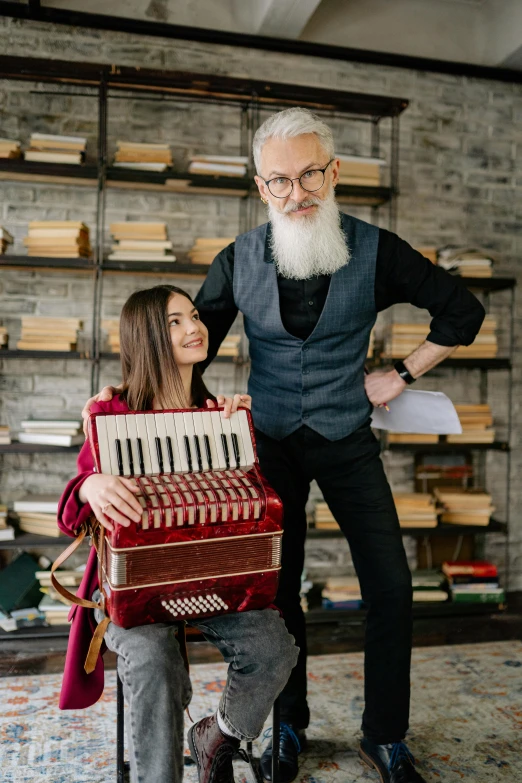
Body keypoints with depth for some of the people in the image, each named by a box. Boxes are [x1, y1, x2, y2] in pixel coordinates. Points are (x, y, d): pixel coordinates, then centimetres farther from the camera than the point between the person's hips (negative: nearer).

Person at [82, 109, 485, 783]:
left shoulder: (375, 251, -10)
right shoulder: (238, 261, -7)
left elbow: (462, 311, 0)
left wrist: (401, 375, -3)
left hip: (346, 438, 0)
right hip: (273, 441, 1)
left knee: (390, 584, -1)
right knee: (279, 587, 8)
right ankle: (289, 727, 29)